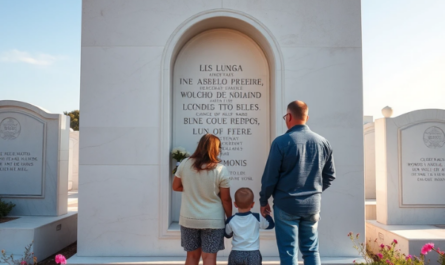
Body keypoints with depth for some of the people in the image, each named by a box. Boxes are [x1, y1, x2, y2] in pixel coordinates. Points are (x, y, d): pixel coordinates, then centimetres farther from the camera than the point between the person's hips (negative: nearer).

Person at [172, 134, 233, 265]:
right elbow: (226, 199, -8)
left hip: (188, 219, 3)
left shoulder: (185, 164, -6)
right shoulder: (221, 170, -14)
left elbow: (176, 187, 6)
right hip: (212, 221, -3)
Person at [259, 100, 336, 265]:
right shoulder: (322, 142, 3)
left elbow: (270, 176, -10)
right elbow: (330, 176, 10)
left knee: (288, 252, 5)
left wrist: (263, 201, 3)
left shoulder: (281, 142, -13)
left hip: (286, 204, -4)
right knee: (311, 250, 15)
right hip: (313, 204, 5)